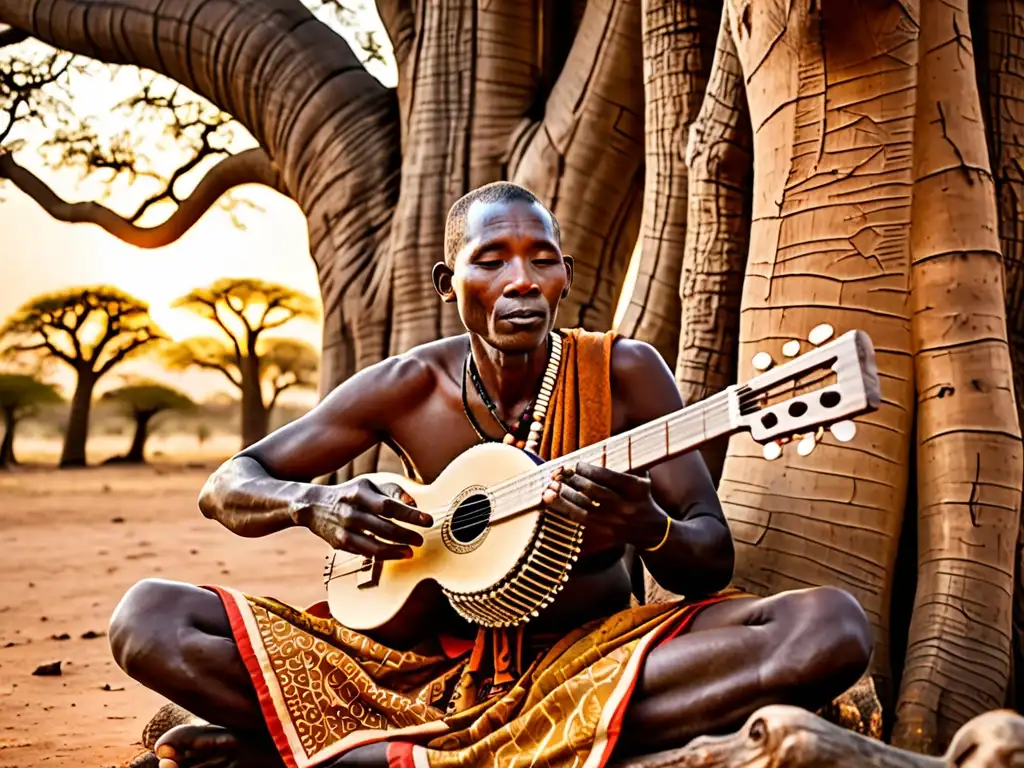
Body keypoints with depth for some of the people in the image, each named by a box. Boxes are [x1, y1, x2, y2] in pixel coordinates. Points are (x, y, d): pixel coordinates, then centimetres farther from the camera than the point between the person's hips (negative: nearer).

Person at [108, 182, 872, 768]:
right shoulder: (409, 388, -3)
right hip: (422, 659, 0)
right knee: (147, 620, -14)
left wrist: (647, 527, -30)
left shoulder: (623, 373, -6)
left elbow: (713, 563, -5)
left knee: (832, 627, -29)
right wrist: (313, 503, -21)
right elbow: (226, 487, 3)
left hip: (585, 659, 1)